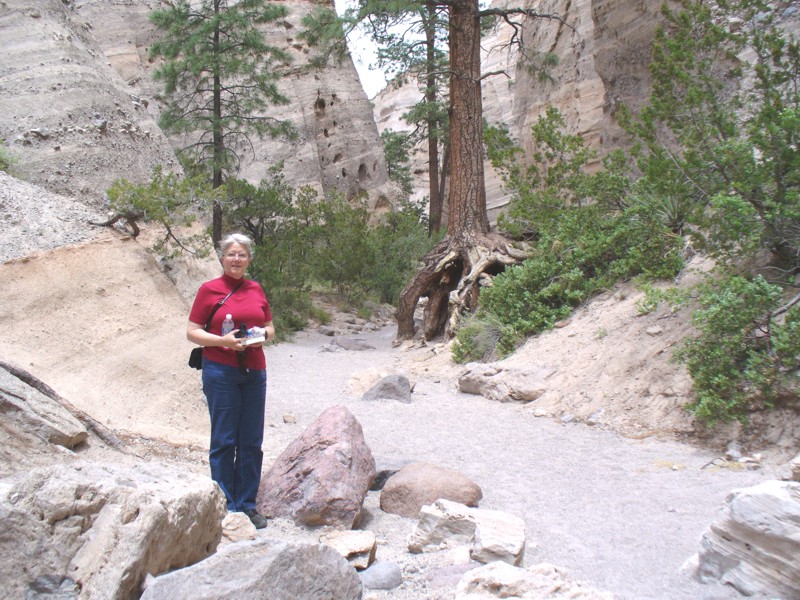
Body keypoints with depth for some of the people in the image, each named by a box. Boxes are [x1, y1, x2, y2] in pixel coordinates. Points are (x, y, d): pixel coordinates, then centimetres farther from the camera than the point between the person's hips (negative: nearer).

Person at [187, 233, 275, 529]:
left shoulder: (256, 289, 11)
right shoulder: (209, 290, -1)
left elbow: (270, 327, 18)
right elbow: (192, 332, -2)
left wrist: (263, 335, -5)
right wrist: (223, 340, -17)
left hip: (254, 371, 4)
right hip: (220, 371, -4)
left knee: (251, 442, 8)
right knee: (224, 440, 1)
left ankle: (247, 504, 19)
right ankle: (226, 507, 12)